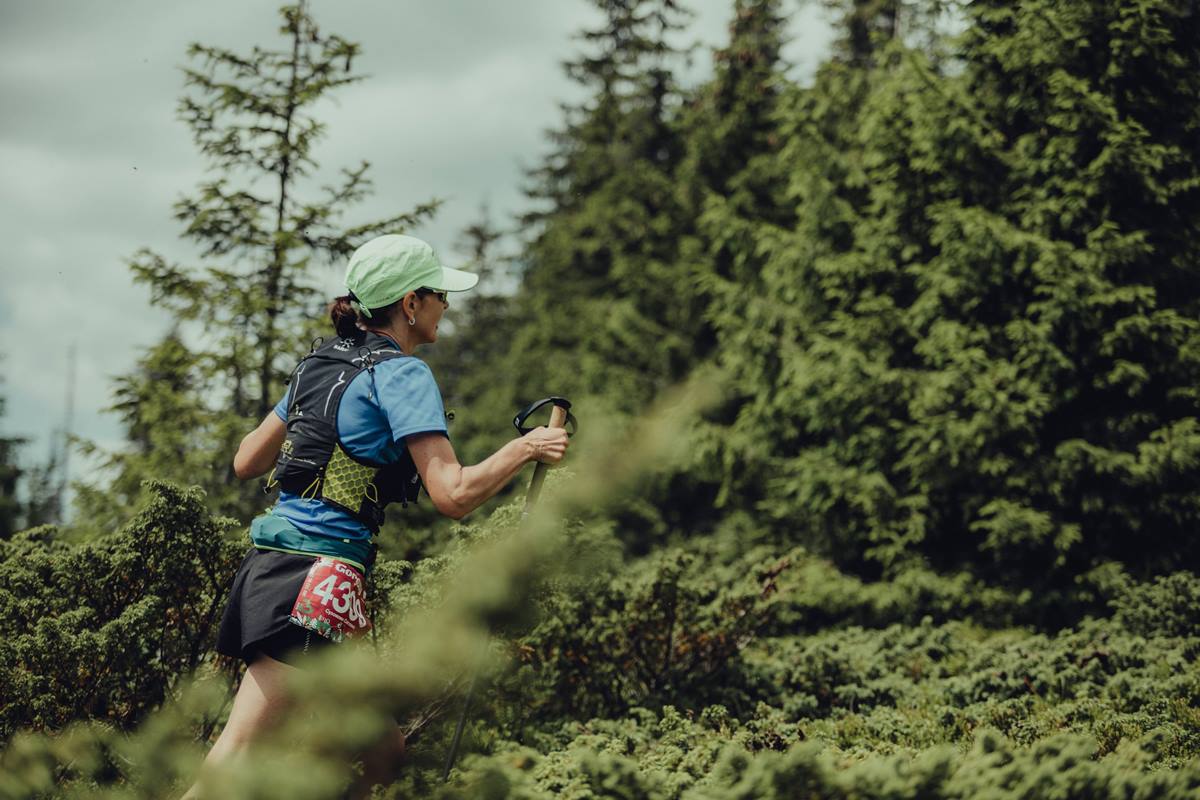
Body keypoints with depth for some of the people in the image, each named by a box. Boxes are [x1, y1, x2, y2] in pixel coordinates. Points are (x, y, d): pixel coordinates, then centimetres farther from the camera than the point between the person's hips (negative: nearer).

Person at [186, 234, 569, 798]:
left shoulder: (322, 363, 18)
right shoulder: (401, 374, -7)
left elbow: (246, 463, 22)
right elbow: (453, 495, -17)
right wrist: (524, 448, -2)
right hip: (317, 577, -9)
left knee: (384, 754, 14)